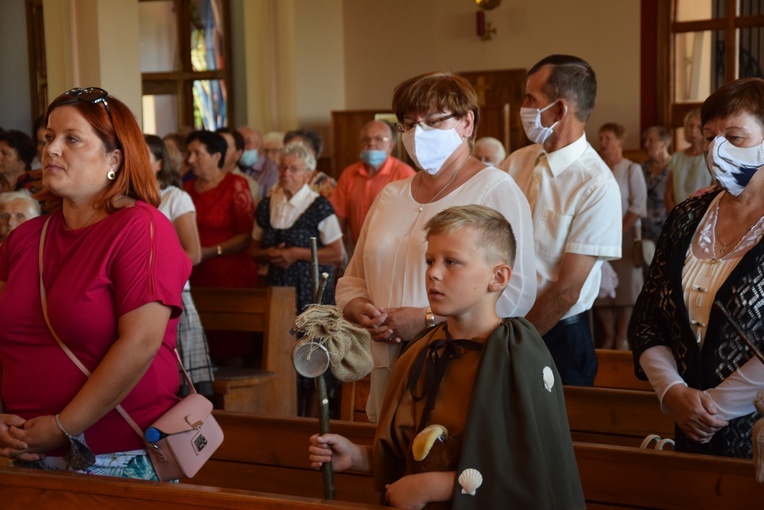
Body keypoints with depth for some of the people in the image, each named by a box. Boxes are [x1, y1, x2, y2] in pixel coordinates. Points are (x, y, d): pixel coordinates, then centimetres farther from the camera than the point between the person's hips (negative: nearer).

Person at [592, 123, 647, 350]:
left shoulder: (632, 169, -2)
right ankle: (608, 336, 11)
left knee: (625, 287, 0)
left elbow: (638, 206, -8)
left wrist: (618, 230, -14)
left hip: (625, 236, -3)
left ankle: (622, 338, 8)